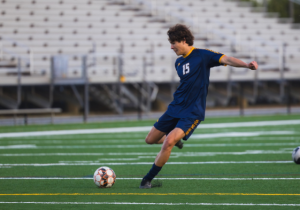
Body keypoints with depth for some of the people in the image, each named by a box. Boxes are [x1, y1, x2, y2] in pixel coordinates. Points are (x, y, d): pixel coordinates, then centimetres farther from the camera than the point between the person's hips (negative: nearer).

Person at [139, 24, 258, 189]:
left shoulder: (202, 55, -10)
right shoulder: (178, 62, 11)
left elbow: (226, 59, -22)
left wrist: (246, 65, -37)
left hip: (192, 112, -7)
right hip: (175, 107, 8)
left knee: (168, 142, -23)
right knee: (150, 139, 14)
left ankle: (148, 179, -10)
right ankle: (175, 140, 45)